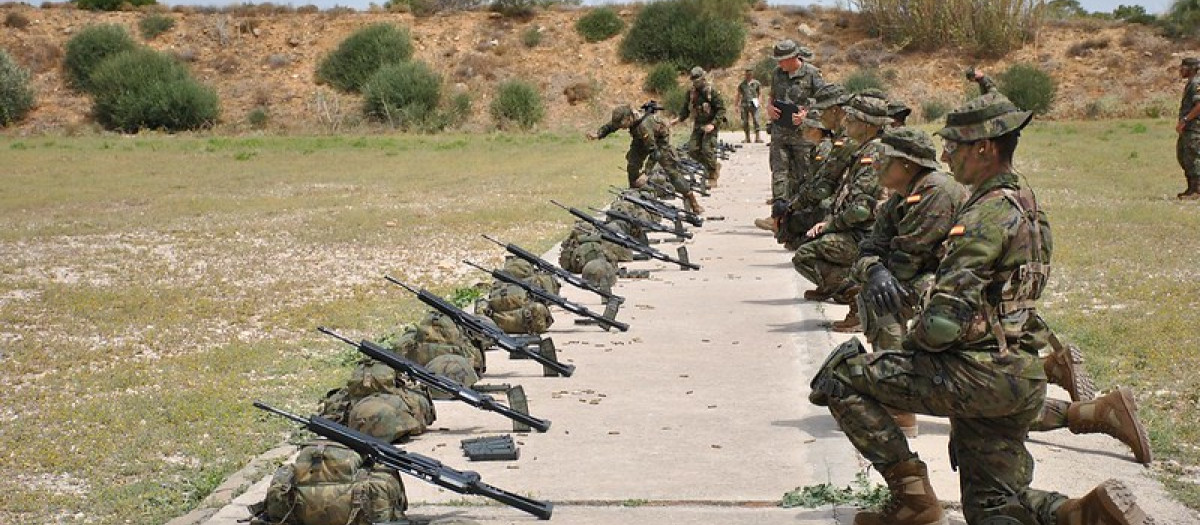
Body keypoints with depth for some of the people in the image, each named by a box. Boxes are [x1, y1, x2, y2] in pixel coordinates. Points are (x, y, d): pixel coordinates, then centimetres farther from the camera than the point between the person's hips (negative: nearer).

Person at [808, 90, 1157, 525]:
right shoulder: (1021, 203, 13)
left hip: (977, 374, -10)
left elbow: (945, 318, -24)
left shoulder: (988, 214, -18)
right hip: (1017, 382, 10)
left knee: (839, 375, -4)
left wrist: (911, 342, -4)